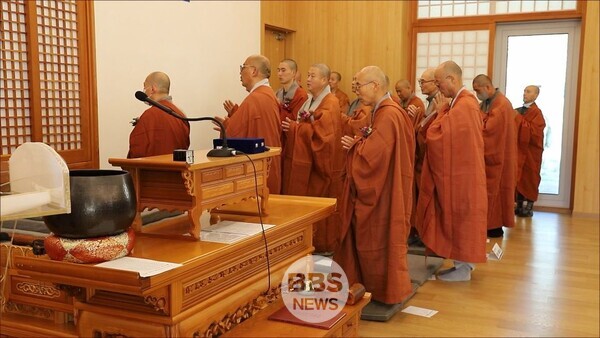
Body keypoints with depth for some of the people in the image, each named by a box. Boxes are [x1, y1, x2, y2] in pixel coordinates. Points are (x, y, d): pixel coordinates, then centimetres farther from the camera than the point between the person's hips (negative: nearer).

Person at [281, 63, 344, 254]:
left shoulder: (330, 104, -13)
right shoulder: (308, 100, 15)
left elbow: (321, 132, -24)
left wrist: (295, 128, -21)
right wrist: (291, 125, -2)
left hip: (319, 163, -8)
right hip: (304, 160, 8)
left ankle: (324, 245, 11)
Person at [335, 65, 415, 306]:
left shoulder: (388, 116, -21)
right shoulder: (382, 112, 12)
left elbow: (372, 155, -26)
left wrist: (354, 144, -7)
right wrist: (357, 143, -3)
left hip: (381, 193, -10)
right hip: (375, 190, 10)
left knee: (378, 242, 2)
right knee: (366, 240, 16)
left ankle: (386, 292, 17)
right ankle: (369, 286, 27)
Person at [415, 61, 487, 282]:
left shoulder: (463, 105, -22)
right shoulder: (465, 101, 10)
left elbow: (436, 135, -21)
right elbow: (448, 135, 11)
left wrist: (441, 111, -7)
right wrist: (443, 112, -3)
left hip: (461, 174, -10)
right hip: (460, 171, 10)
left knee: (460, 218, 0)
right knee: (460, 219, 15)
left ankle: (463, 268, 12)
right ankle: (464, 263, 25)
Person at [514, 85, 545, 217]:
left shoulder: (536, 112, -9)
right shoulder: (519, 111, 12)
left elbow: (533, 131, -22)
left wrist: (518, 118, -22)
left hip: (530, 152, -6)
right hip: (518, 150, 6)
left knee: (529, 179, 0)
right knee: (518, 178, 7)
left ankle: (529, 207, 9)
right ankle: (520, 205, 15)